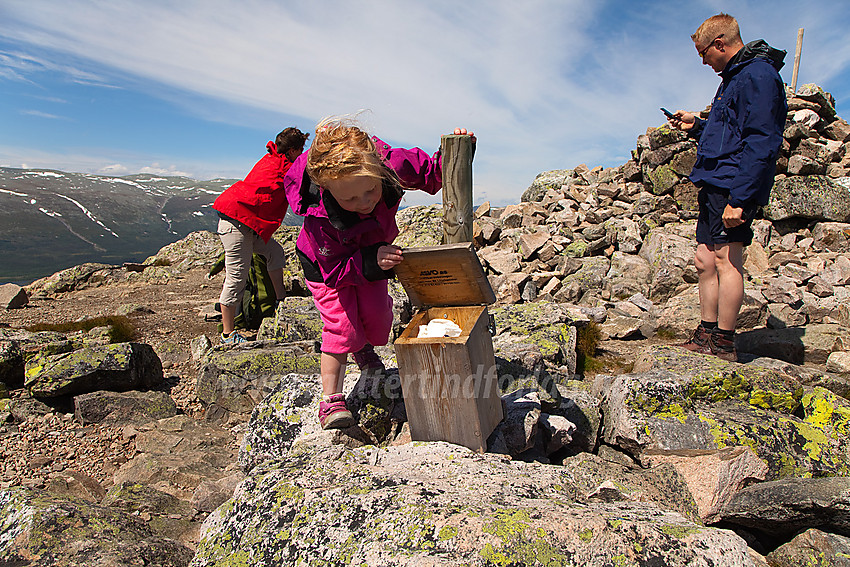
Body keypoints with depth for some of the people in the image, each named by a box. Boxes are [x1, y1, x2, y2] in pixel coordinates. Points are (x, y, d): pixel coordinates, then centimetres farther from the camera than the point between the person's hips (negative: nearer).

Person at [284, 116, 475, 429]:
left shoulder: (392, 165, -36)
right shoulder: (319, 216, -42)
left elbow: (433, 172, -17)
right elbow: (335, 269, -32)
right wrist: (372, 261, -49)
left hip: (372, 254, 4)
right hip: (327, 265, -4)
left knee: (377, 314, 4)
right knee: (341, 324, -14)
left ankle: (365, 349, 42)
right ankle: (330, 399, 2)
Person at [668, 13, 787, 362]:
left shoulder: (757, 76, -10)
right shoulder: (734, 77, 23)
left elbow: (762, 144, -19)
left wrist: (739, 199, -24)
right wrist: (696, 126, 18)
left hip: (734, 187, -10)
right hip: (714, 186, 10)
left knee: (726, 259, -9)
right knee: (705, 261, 9)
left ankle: (724, 344, -2)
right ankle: (706, 336, 17)